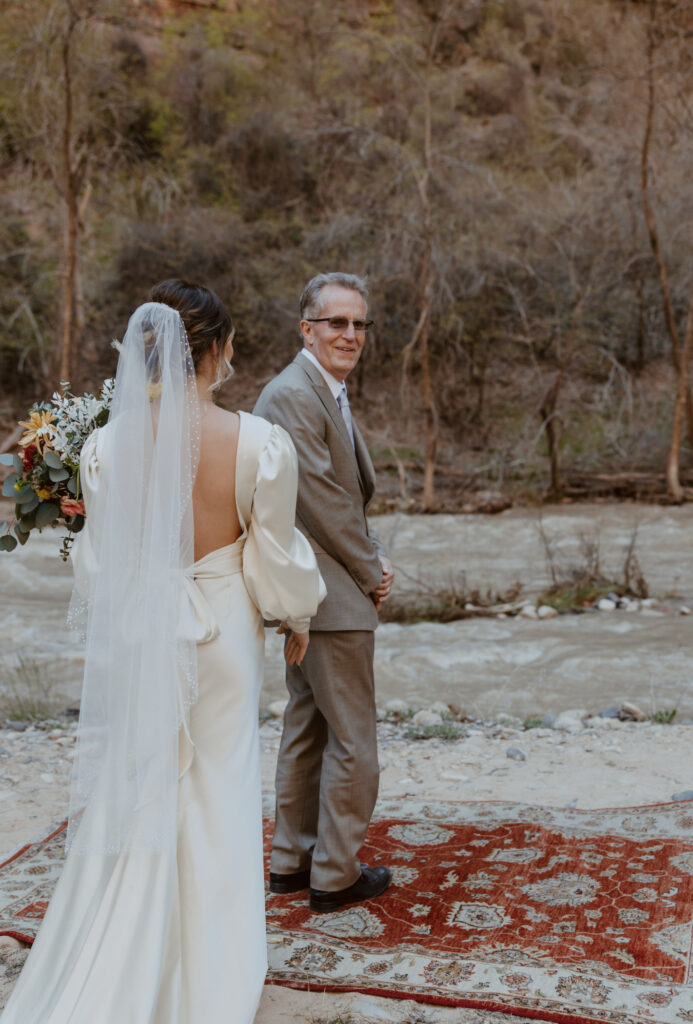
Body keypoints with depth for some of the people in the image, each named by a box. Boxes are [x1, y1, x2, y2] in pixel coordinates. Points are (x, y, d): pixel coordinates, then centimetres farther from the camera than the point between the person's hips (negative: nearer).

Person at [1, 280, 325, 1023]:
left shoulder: (107, 446, -12)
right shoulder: (261, 444, -18)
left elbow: (98, 563, -3)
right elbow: (276, 561, -8)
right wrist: (297, 618, 11)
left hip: (131, 637, 1)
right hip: (221, 640, -1)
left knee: (131, 803, 17)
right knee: (214, 805, 16)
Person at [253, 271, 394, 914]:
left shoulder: (329, 394, 16)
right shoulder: (292, 395, -17)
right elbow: (321, 502, -21)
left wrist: (374, 559, 3)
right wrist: (371, 573, -10)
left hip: (311, 595, 11)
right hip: (330, 595, -11)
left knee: (306, 729, 17)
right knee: (352, 739, 0)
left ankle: (292, 860, 29)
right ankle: (335, 874, 14)